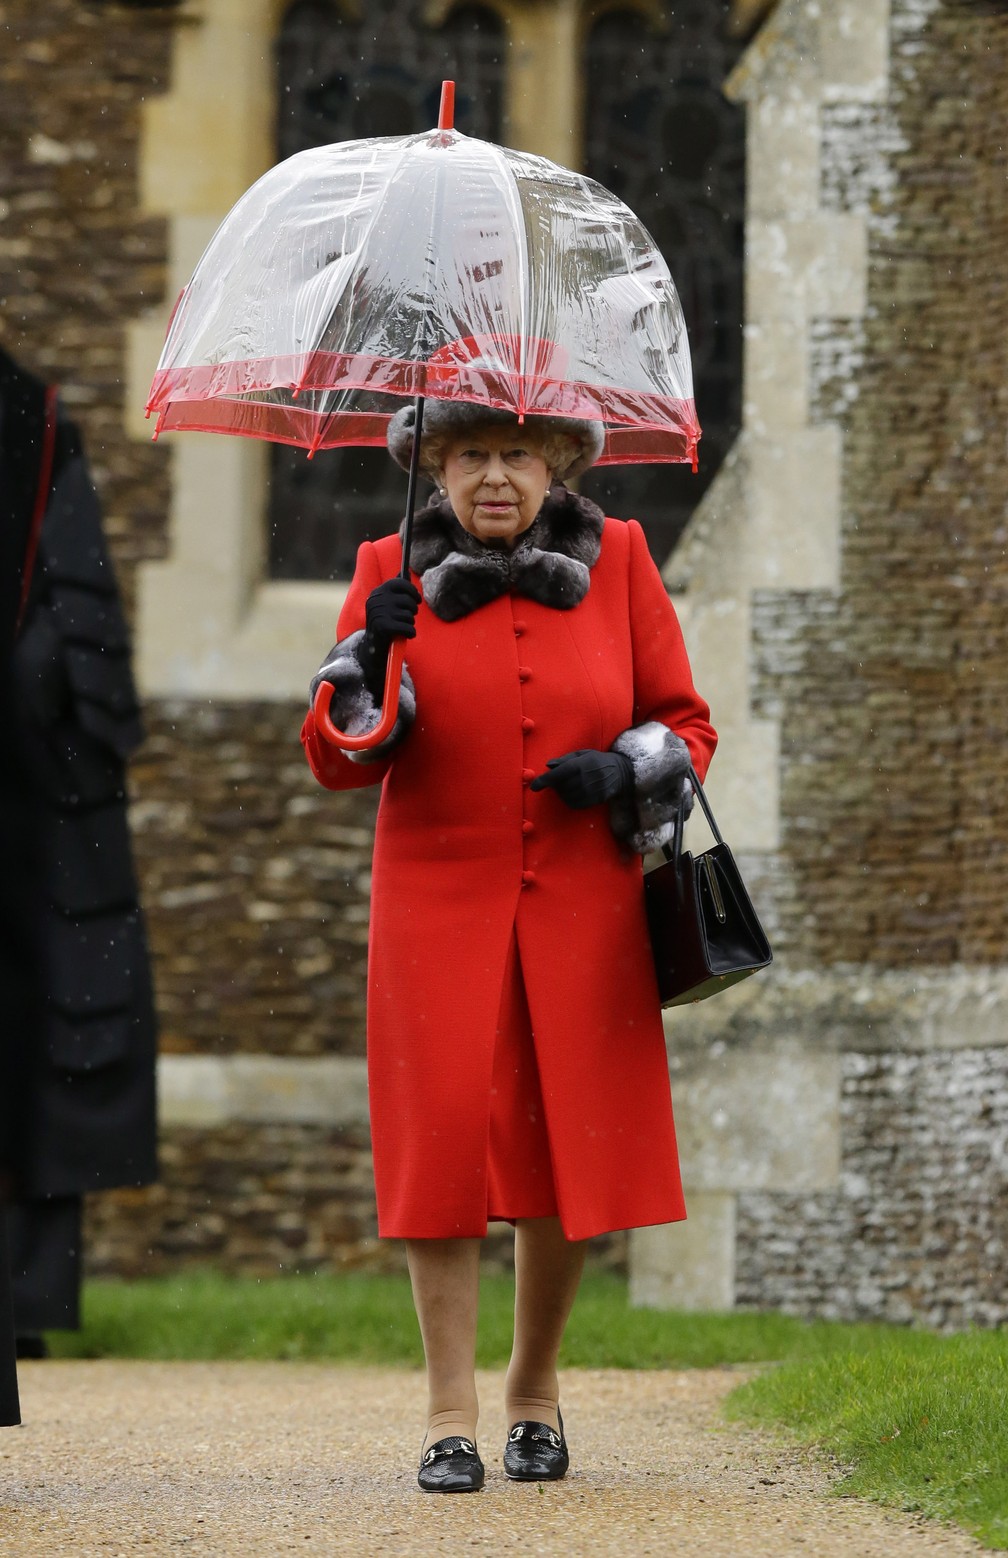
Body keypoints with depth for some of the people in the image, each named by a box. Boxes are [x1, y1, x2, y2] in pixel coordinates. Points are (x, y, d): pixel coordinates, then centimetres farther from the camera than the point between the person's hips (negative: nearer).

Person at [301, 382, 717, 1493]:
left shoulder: (616, 560, 6)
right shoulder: (393, 573, 4)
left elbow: (688, 722, 11)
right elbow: (336, 760, 3)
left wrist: (628, 770, -9)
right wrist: (368, 663, -15)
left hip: (583, 905, 1)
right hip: (439, 902, -1)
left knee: (571, 1142, 0)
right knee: (443, 1139, -10)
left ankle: (536, 1385, 21)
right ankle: (450, 1417, -4)